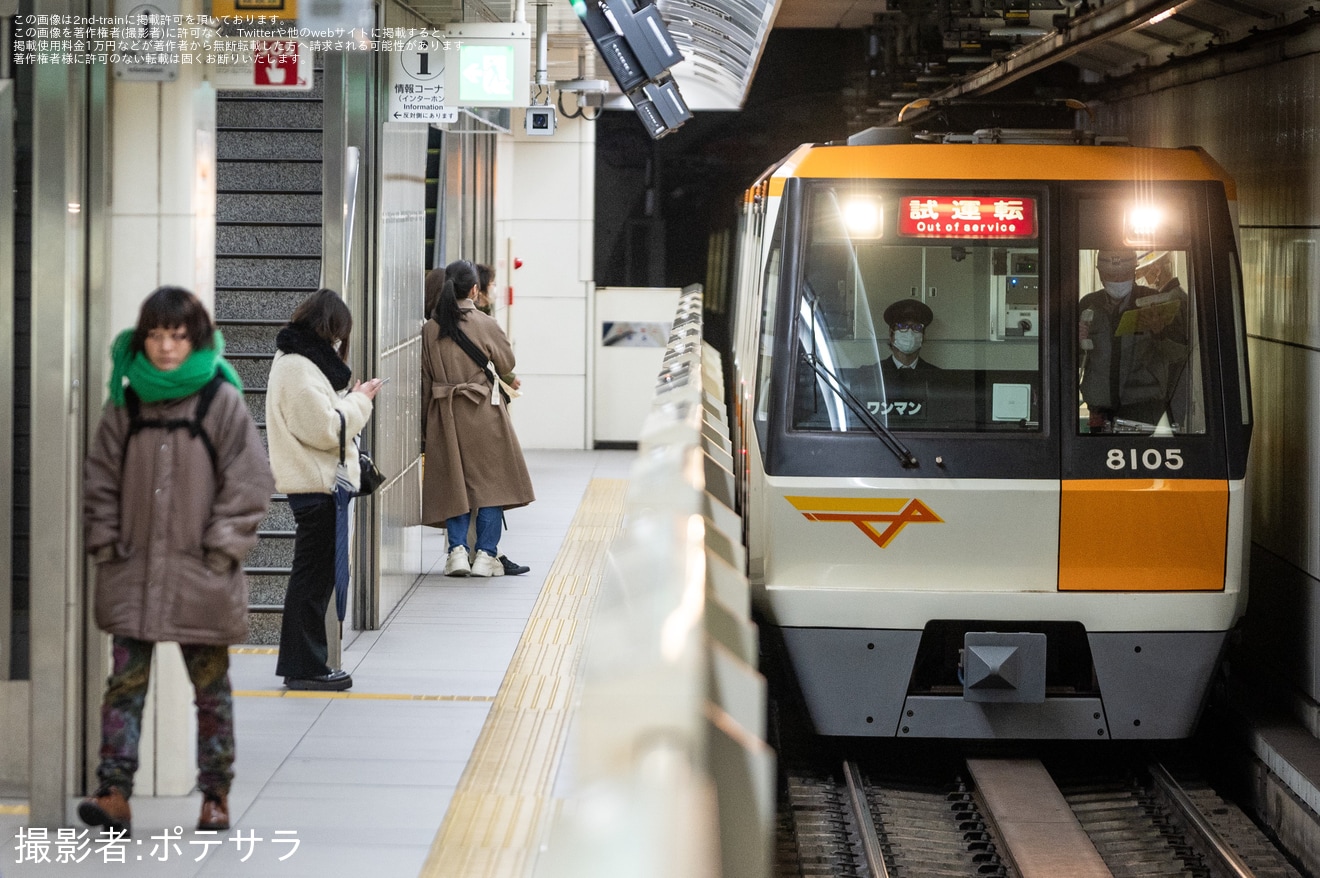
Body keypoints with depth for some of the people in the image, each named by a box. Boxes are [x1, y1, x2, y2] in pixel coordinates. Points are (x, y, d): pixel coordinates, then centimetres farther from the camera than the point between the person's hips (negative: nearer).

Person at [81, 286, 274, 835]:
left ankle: (216, 797, 16)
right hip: (133, 572, 2)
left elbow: (249, 482, -4)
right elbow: (101, 478, 11)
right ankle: (114, 794, -7)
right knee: (125, 681, -4)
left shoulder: (222, 402, -3)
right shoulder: (126, 403, 6)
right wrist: (105, 543, 2)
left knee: (211, 687, 7)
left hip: (201, 577, -2)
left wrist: (221, 550, -9)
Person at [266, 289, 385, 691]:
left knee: (314, 577, 15)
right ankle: (305, 667, 1)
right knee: (313, 577, -4)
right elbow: (325, 430, -20)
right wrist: (359, 401, -8)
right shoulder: (298, 369, -17)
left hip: (314, 485, 11)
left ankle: (303, 663, 21)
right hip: (315, 485, -11)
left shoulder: (297, 361, 16)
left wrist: (353, 399, 9)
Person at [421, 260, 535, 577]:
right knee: (490, 480, 4)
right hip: (484, 413, -3)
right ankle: (485, 554, 1)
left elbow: (424, 380, 4)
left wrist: (425, 425, 10)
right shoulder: (485, 325, -9)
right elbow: (507, 364, 4)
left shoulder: (430, 329, 0)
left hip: (444, 415, 3)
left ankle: (457, 550, -1)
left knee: (454, 483, 9)